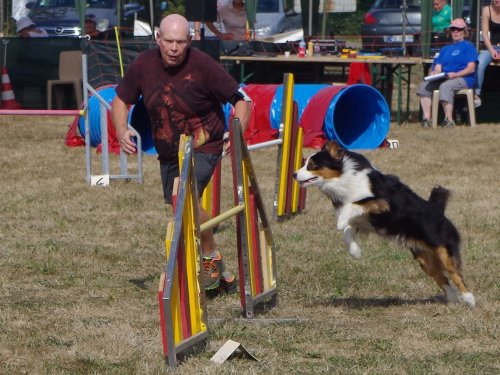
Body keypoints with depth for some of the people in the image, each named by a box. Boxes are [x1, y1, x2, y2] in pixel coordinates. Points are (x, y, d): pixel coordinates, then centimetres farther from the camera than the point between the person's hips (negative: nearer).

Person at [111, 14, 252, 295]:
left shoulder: (203, 65, -19)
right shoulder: (144, 65, -7)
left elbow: (241, 99, -14)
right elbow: (121, 100, 6)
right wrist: (122, 130, -13)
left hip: (203, 147, -6)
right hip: (167, 153, 6)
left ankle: (212, 258, -10)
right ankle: (222, 278, 33)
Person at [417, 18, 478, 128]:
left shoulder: (468, 46, 7)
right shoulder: (445, 49, 27)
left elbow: (471, 68, -6)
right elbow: (438, 68, 18)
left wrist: (455, 75, -20)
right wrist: (434, 74, -7)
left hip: (464, 78, -6)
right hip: (444, 78, 6)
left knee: (445, 86, -38)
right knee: (424, 85, -19)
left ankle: (449, 120, -37)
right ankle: (426, 119, -27)